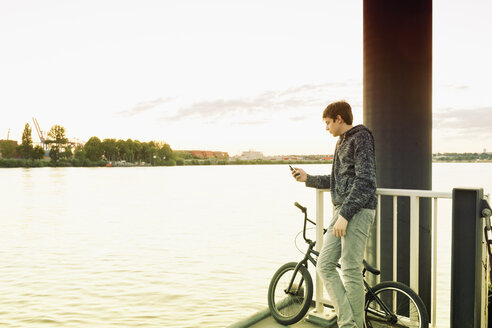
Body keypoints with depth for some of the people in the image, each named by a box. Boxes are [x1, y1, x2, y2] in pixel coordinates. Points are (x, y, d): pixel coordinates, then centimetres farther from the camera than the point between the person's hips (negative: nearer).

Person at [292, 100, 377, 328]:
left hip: (357, 211, -9)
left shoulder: (361, 137, -7)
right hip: (342, 209, 9)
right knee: (324, 265, 4)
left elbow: (365, 181, -17)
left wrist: (345, 215, -20)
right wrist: (308, 179, 22)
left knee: (351, 271, -3)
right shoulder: (343, 142, 21)